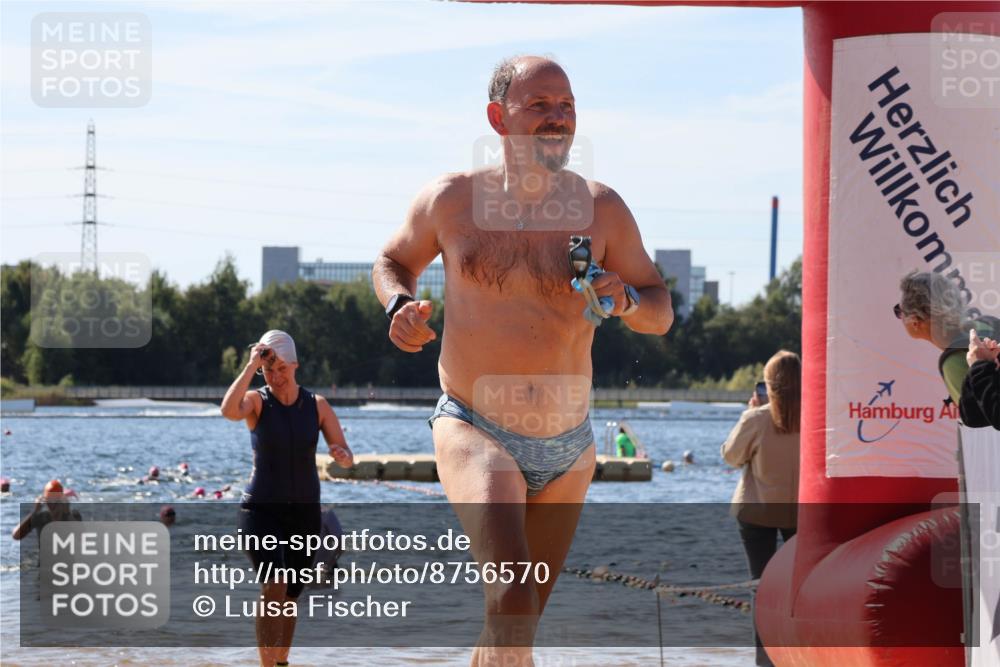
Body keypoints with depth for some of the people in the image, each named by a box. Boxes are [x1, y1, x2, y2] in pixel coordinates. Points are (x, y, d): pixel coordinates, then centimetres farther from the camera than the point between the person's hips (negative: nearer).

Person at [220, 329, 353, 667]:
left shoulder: (317, 406, 0)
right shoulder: (257, 401, -7)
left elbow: (348, 459, -2)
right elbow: (229, 411, -32)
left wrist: (340, 455, -26)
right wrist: (251, 366, -26)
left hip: (304, 512, 3)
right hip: (262, 509, -3)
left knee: (290, 598, 14)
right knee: (274, 587, -24)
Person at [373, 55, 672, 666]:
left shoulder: (602, 209, -1)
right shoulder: (451, 199, -3)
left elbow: (662, 313, 8)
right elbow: (394, 261, 16)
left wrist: (626, 299, -15)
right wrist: (400, 305, -6)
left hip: (567, 451, 3)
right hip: (474, 432, -3)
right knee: (512, 599, -27)